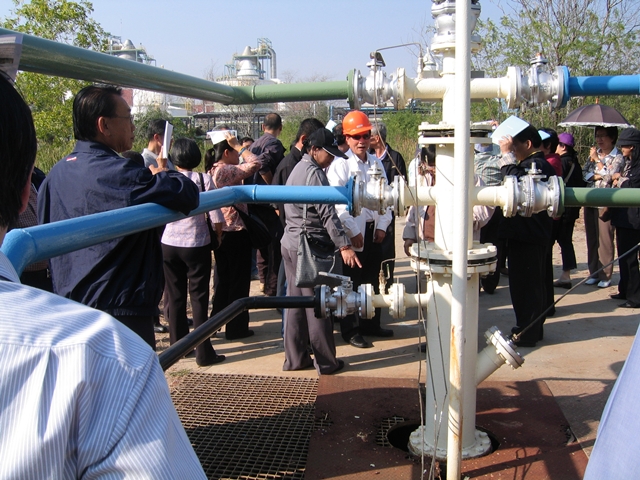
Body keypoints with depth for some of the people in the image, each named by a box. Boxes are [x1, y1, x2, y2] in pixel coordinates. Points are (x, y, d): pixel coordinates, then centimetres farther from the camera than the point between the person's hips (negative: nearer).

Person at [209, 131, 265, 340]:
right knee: (239, 281, 3)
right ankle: (236, 328, 13)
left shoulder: (213, 172, 9)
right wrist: (237, 145, -14)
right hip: (236, 233, -9)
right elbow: (256, 164, -22)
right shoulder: (227, 171, -18)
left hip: (220, 233, 9)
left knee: (224, 280, 20)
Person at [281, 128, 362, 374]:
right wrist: (344, 245, -26)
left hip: (290, 243, 10)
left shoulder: (298, 169, 17)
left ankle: (295, 358, 19)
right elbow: (327, 212, -22)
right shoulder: (313, 173, -14)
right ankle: (326, 362, 9)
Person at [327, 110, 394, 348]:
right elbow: (337, 201, -15)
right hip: (352, 233, -6)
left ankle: (370, 323, 30)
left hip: (373, 231, 6)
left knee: (372, 281, 15)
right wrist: (353, 231, -16)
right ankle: (350, 330, 14)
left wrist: (382, 225, 0)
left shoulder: (376, 162, 10)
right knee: (350, 284, 3)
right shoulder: (340, 164, -9)